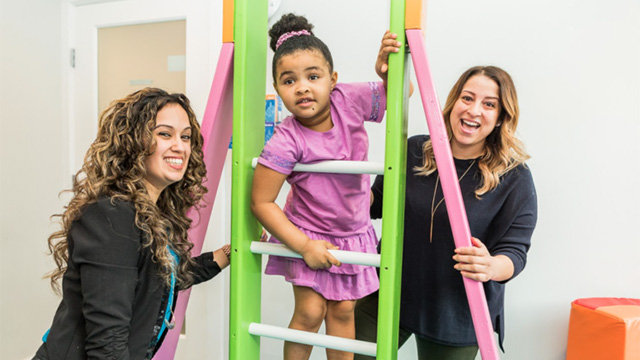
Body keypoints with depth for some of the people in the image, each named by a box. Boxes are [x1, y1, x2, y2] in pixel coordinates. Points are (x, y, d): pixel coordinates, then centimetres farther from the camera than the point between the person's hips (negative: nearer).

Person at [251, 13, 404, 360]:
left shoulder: (350, 100, -18)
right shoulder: (285, 142, -28)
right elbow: (261, 203, -22)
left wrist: (386, 70, -24)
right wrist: (304, 245, -20)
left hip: (353, 232, 4)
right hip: (308, 235, -3)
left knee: (343, 311, 14)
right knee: (310, 312, 1)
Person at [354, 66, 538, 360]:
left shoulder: (514, 178, -10)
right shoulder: (414, 150, -3)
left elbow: (515, 251, -10)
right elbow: (377, 203, 9)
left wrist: (491, 267, -33)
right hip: (387, 296, 3)